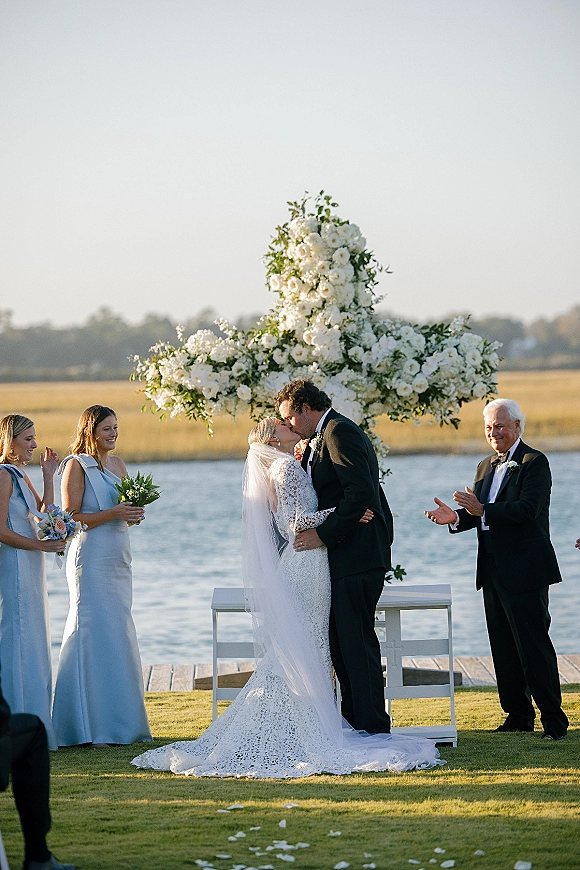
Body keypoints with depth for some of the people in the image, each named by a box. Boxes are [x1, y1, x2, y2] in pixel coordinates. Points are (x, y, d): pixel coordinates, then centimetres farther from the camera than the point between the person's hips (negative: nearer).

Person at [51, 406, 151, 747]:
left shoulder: (117, 463, 14)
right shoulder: (77, 465, -6)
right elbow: (71, 518, -12)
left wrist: (135, 514, -1)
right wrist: (113, 513, -19)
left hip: (119, 559, 8)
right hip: (92, 560, -8)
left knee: (119, 636, 9)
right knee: (96, 634, -9)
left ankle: (120, 721, 14)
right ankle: (92, 727, -7)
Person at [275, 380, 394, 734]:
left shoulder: (340, 432, -12)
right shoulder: (324, 438, 21)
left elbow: (361, 493, -21)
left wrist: (323, 534, -19)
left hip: (357, 556, -11)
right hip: (344, 558, 11)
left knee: (356, 640, -8)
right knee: (341, 642, 11)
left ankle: (374, 728, -6)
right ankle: (354, 723, 16)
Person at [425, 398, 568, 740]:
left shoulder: (534, 462, -8)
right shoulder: (486, 467, 18)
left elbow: (527, 509, -22)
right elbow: (479, 513, 14)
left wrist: (482, 511, -30)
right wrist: (456, 517, -8)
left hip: (524, 570, -8)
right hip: (493, 571, 8)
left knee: (534, 645, -7)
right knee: (503, 648, 11)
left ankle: (553, 717, -2)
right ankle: (518, 715, 18)